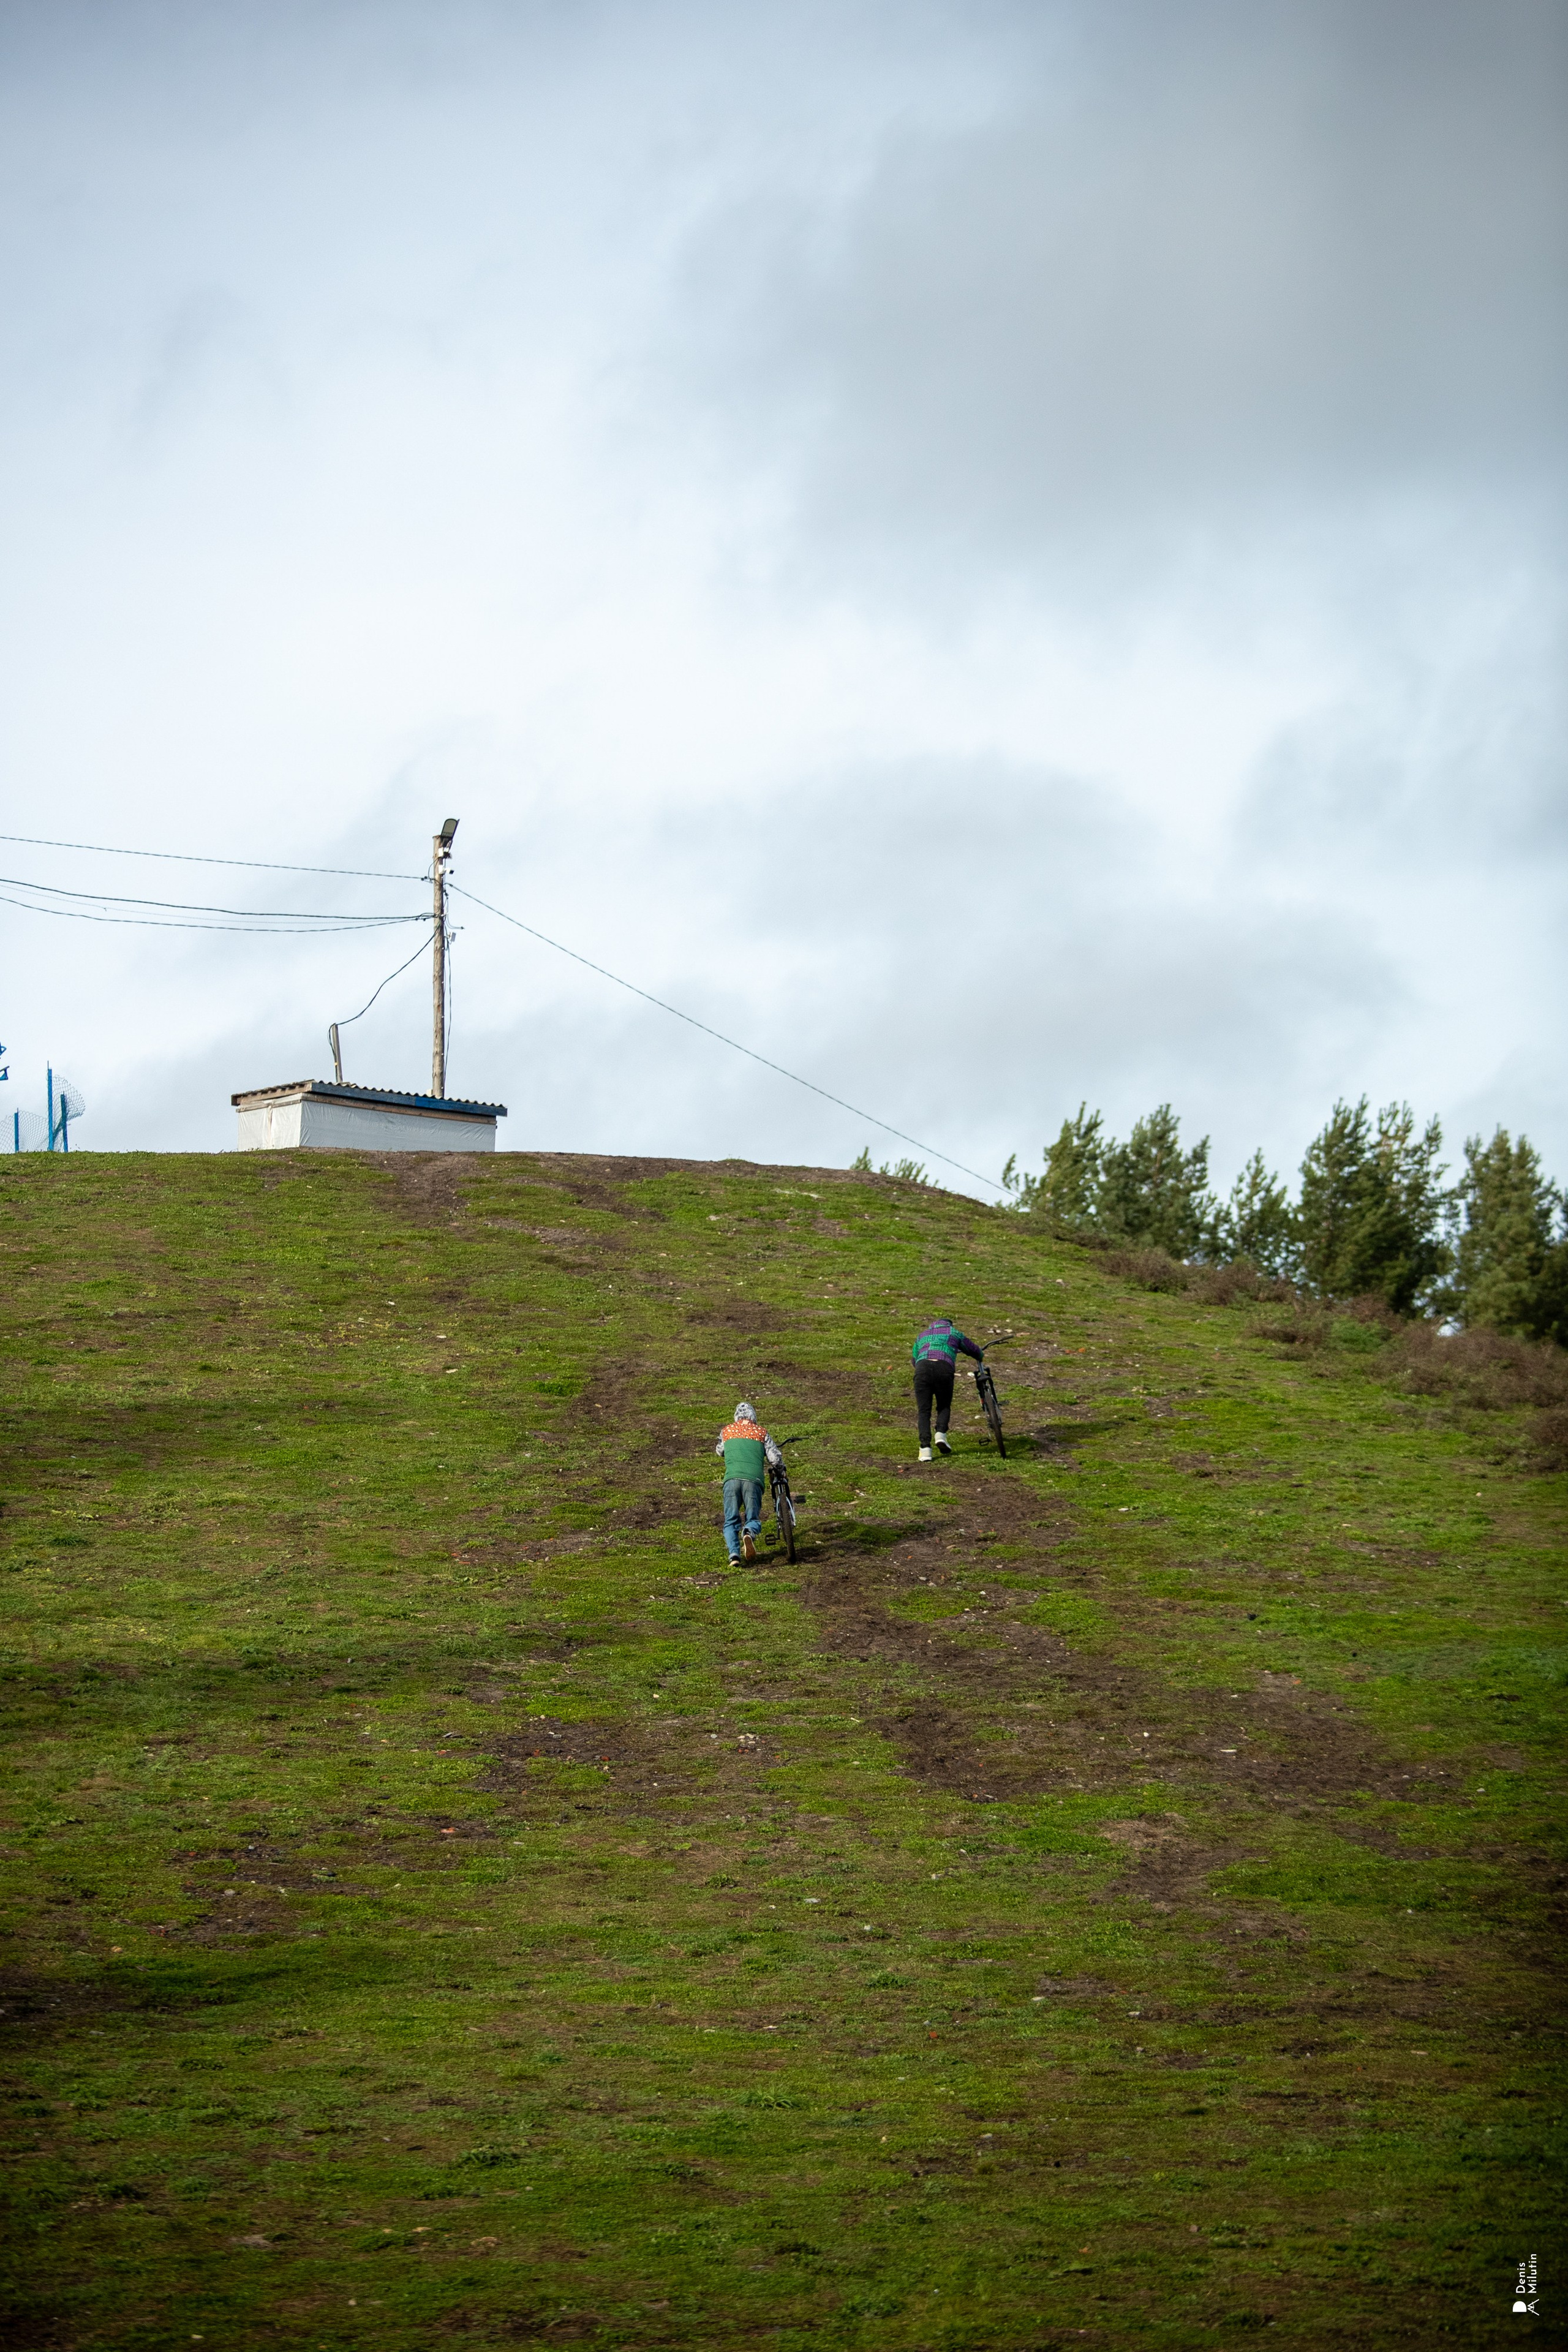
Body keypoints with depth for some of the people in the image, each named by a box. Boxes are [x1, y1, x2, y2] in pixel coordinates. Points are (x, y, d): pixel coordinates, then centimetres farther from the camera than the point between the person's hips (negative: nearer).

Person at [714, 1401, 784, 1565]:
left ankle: (734, 1554, -19)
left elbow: (719, 1451, 39)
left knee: (731, 1522, 7)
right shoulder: (761, 1432, 16)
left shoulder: (726, 1431, 20)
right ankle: (749, 1533, -28)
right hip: (753, 1479, 0)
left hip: (732, 1479, 0)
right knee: (753, 1519, 10)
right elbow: (775, 1458, 11)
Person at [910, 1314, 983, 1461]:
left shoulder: (922, 1336, 34)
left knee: (924, 1410, 4)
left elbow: (914, 1359, 38)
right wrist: (981, 1357, 61)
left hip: (922, 1368, 1)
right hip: (944, 1369, -1)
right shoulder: (954, 1333, 28)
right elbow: (973, 1350, 39)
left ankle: (925, 1447, -12)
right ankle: (941, 1434, -6)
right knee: (944, 1406, 19)